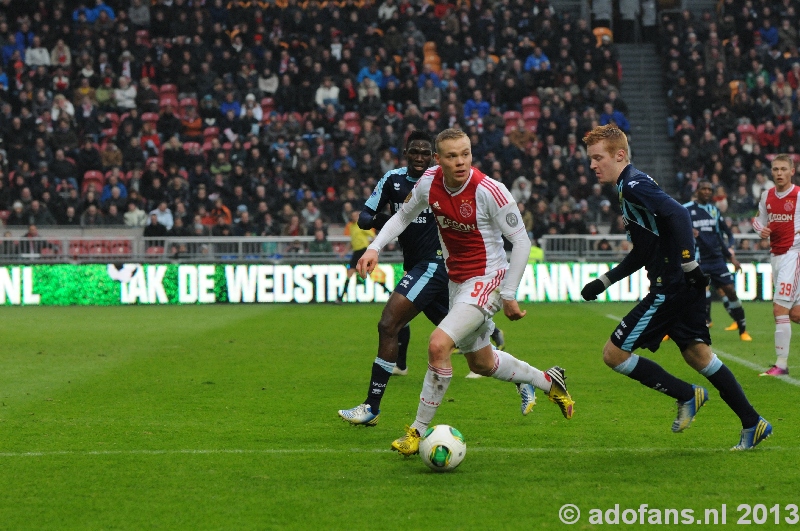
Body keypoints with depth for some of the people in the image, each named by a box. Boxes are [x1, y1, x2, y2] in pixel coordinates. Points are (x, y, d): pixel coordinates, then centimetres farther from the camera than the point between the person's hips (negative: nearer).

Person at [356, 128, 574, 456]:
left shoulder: (490, 191, -24)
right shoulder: (429, 183, -8)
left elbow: (521, 241, -15)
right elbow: (403, 216, 11)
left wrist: (509, 295, -15)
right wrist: (374, 248, -3)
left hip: (487, 280, -7)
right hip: (456, 280, 7)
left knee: (438, 344, -24)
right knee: (481, 363, 21)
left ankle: (419, 430, -10)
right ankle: (548, 381, 45)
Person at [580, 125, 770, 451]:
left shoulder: (634, 185, -12)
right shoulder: (629, 188, 20)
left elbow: (677, 215, -27)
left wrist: (687, 263, -28)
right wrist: (604, 281, 25)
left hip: (671, 286, -10)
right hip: (683, 288, 10)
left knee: (614, 353, -5)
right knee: (697, 354, 15)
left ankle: (686, 395, 4)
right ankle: (753, 424, 15)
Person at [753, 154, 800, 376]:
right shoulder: (766, 196, 8)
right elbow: (760, 220, 20)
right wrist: (761, 229, -2)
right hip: (775, 255, 6)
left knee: (780, 308, -14)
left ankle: (781, 362, -10)